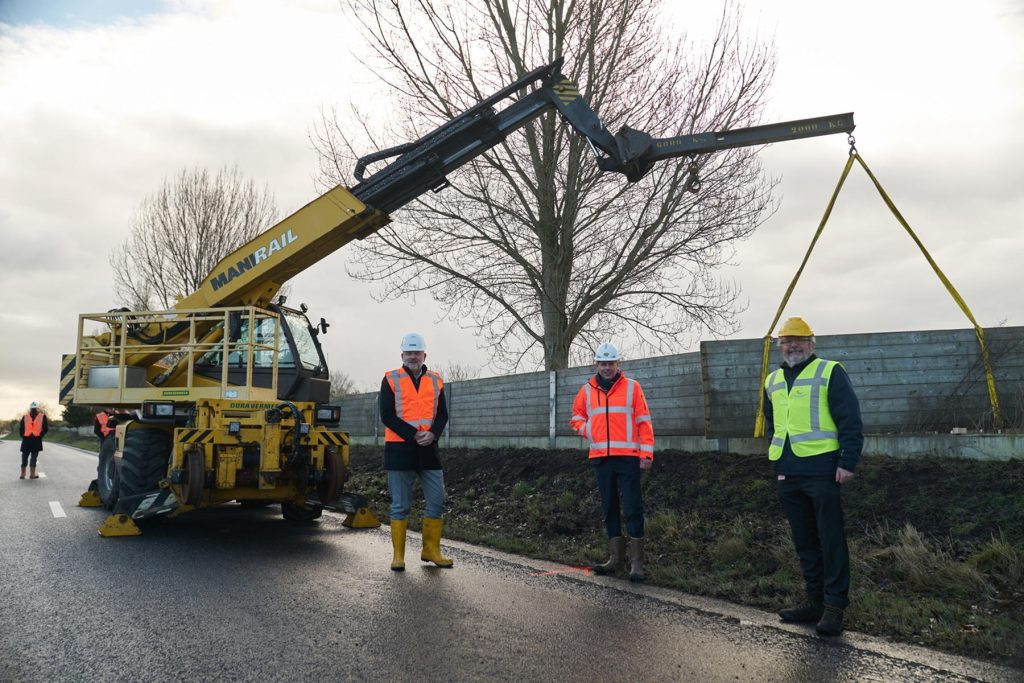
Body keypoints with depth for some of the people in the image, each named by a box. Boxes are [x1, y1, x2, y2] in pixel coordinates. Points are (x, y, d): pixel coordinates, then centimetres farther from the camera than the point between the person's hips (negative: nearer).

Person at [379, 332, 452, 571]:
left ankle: (431, 550, 20)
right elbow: (387, 415, -7)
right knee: (400, 505, 2)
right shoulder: (391, 380, 1)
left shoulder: (435, 381, 11)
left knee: (437, 501, 4)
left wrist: (433, 433, -12)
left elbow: (442, 414, 8)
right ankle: (398, 555, 12)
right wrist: (414, 434, -16)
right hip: (399, 449, -3)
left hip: (428, 449, 4)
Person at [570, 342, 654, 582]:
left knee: (633, 508, -5)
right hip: (600, 457, 4)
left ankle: (637, 562, 0)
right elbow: (576, 416, 24)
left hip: (628, 457, -4)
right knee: (609, 508, 10)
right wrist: (587, 430, 4)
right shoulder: (587, 390, 11)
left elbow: (644, 421, 0)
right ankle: (616, 558, 19)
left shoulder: (632, 387, 2)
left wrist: (647, 453, -7)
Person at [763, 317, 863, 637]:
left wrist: (847, 462, -13)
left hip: (821, 471, -6)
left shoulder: (830, 372, -2)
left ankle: (834, 605, 7)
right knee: (804, 542, 12)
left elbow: (851, 421, -7)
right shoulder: (772, 381, 16)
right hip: (787, 475, 6)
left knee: (831, 540, -1)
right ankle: (815, 601, 22)